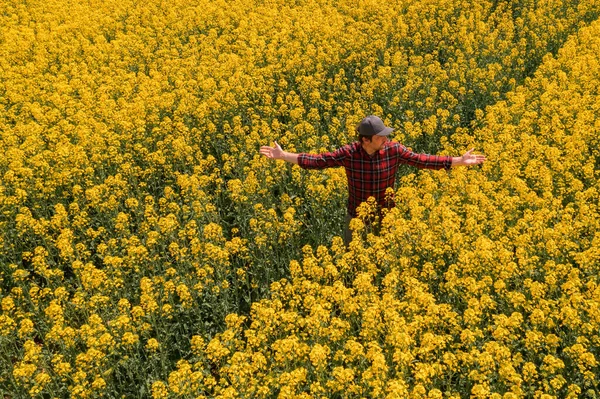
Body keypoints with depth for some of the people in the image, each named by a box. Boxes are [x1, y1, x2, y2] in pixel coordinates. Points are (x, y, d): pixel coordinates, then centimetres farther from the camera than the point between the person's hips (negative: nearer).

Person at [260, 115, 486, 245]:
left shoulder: (393, 150, -17)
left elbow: (421, 160, -12)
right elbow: (319, 161, -14)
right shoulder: (349, 153, -19)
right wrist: (284, 156, -17)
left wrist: (458, 161, -15)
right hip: (357, 217, 0)